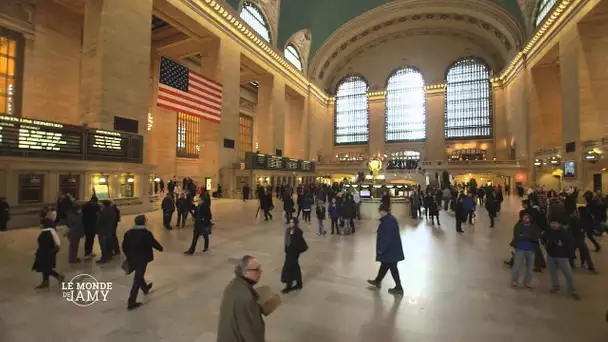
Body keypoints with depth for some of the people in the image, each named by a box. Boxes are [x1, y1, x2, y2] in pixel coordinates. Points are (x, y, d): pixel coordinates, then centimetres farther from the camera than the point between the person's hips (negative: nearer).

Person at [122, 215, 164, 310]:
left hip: (132, 259, 7)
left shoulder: (128, 232, -2)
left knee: (139, 275, 28)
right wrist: (160, 248, 13)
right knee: (137, 280, 0)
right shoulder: (147, 233, -17)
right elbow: (154, 243, -8)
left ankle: (145, 288, 50)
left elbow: (124, 246, 2)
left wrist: (129, 256, 17)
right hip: (143, 259, -6)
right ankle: (131, 302, 2)